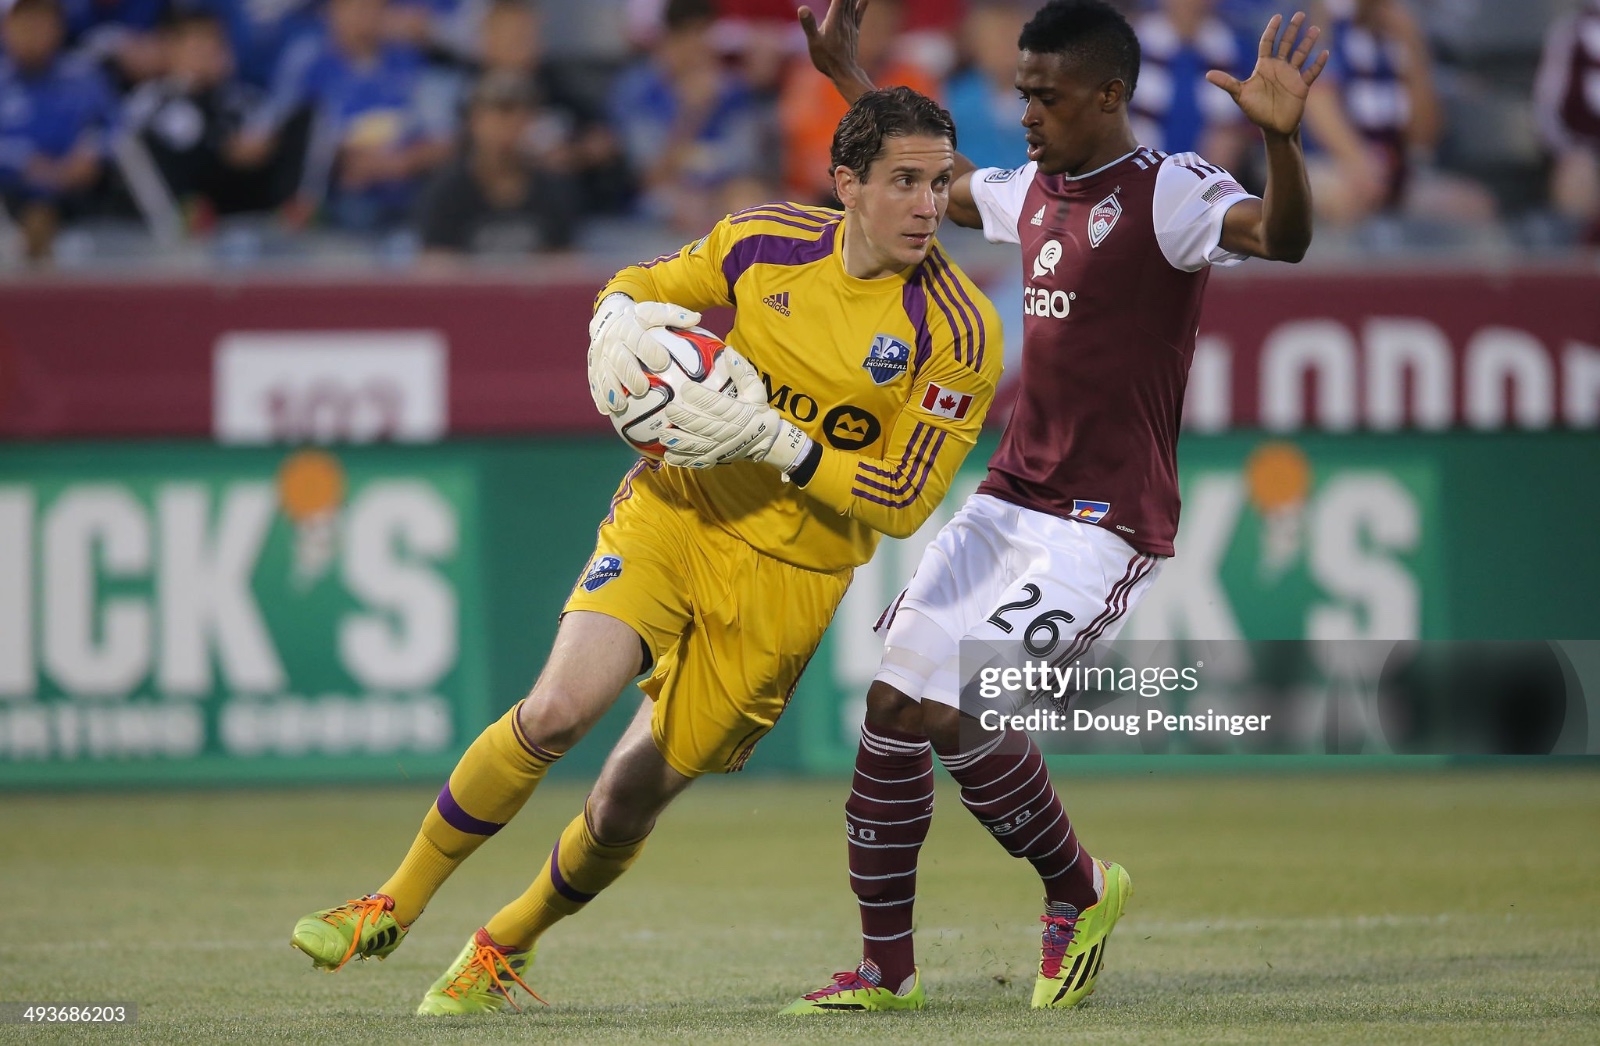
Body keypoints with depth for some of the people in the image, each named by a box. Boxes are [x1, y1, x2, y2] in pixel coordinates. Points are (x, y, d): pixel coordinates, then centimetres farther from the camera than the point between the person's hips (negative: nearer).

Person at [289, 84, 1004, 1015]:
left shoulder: (959, 333, -14)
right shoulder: (763, 242, -5)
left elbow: (901, 503, -13)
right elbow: (642, 286, 12)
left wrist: (774, 442, -25)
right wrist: (617, 321, -12)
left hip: (789, 576, -1)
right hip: (676, 510, 1)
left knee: (631, 801, 4)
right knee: (560, 707, -21)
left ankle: (505, 947, 32)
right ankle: (394, 908, -4)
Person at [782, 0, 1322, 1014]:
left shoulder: (1168, 194, -13)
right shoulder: (1032, 191, 12)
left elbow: (1280, 237, -32)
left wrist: (1281, 137, -51)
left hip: (1105, 528, -8)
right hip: (1008, 503, 8)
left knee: (953, 711, -18)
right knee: (891, 705, 4)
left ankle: (1081, 889, 7)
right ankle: (887, 968, 15)